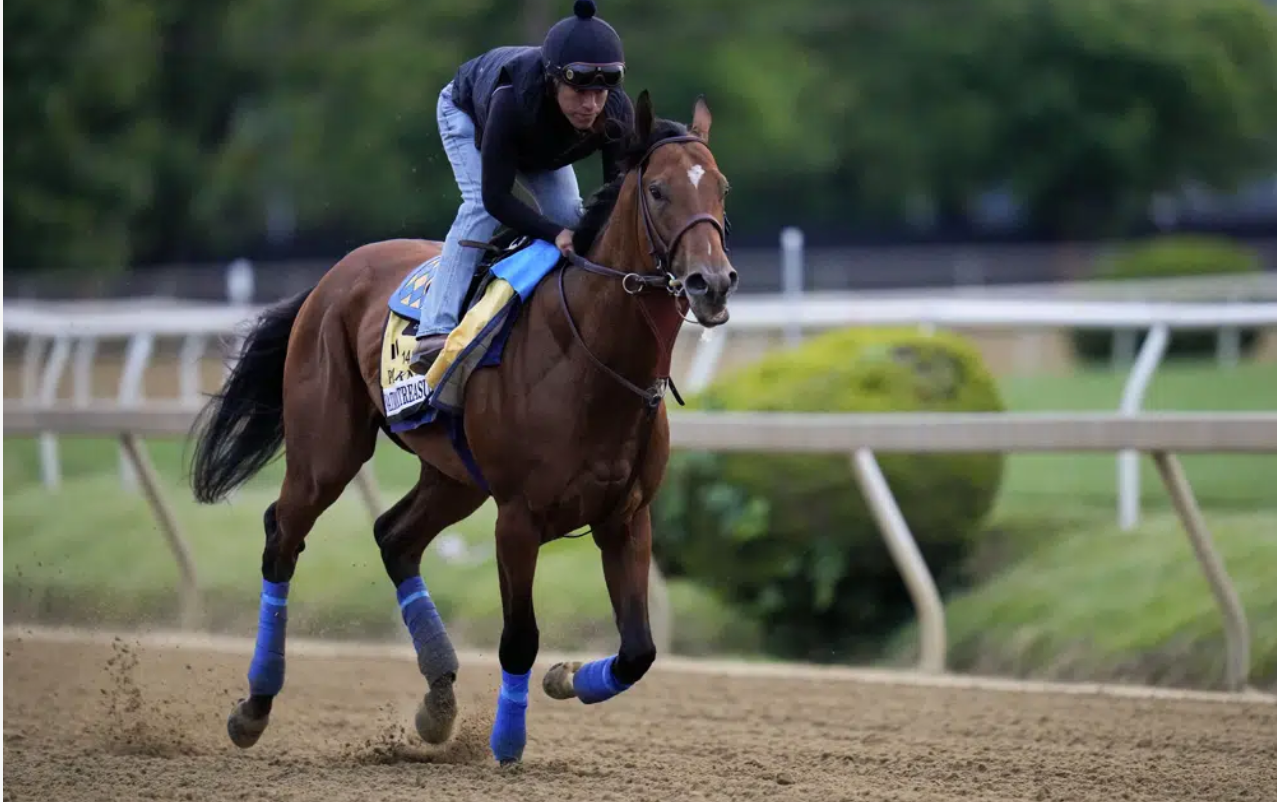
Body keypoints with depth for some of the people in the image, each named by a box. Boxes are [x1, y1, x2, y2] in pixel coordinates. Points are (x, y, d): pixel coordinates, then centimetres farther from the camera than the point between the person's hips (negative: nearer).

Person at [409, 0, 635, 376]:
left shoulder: (618, 115, -38)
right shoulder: (511, 101, -50)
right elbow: (496, 197, -43)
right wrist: (555, 234, -54)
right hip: (466, 111, -5)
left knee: (569, 213, -11)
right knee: (479, 206, -26)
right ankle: (435, 333, -33)